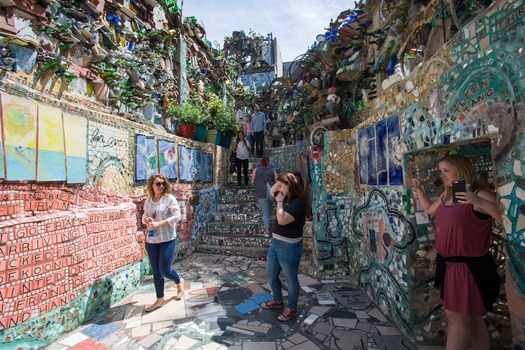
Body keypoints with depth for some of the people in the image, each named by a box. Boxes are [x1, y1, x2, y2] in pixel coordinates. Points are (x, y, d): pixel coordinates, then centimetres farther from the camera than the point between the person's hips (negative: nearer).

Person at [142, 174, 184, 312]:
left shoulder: (169, 198, -10)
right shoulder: (148, 200, 5)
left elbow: (177, 216, -15)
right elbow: (144, 216, 15)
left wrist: (158, 223, -22)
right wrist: (146, 220, -9)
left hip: (167, 240, -5)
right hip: (151, 240, 5)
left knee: (164, 270, -1)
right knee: (156, 271, 11)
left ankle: (179, 282, 31)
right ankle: (160, 299, 27)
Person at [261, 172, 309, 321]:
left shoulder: (298, 202, -23)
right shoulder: (285, 197, 3)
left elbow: (281, 220, -32)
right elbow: (271, 191, 20)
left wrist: (279, 201, -21)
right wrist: (279, 181, 3)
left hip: (289, 247, -9)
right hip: (276, 243, 9)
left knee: (291, 280, 13)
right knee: (271, 275, 23)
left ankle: (292, 308, 35)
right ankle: (277, 301, 45)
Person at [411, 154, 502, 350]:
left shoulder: (480, 195, -15)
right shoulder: (446, 196, 9)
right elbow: (429, 209, 27)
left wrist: (479, 203, -39)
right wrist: (418, 189, 21)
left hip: (468, 266, -8)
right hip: (448, 264, 8)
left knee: (457, 317, 3)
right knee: (470, 317, 21)